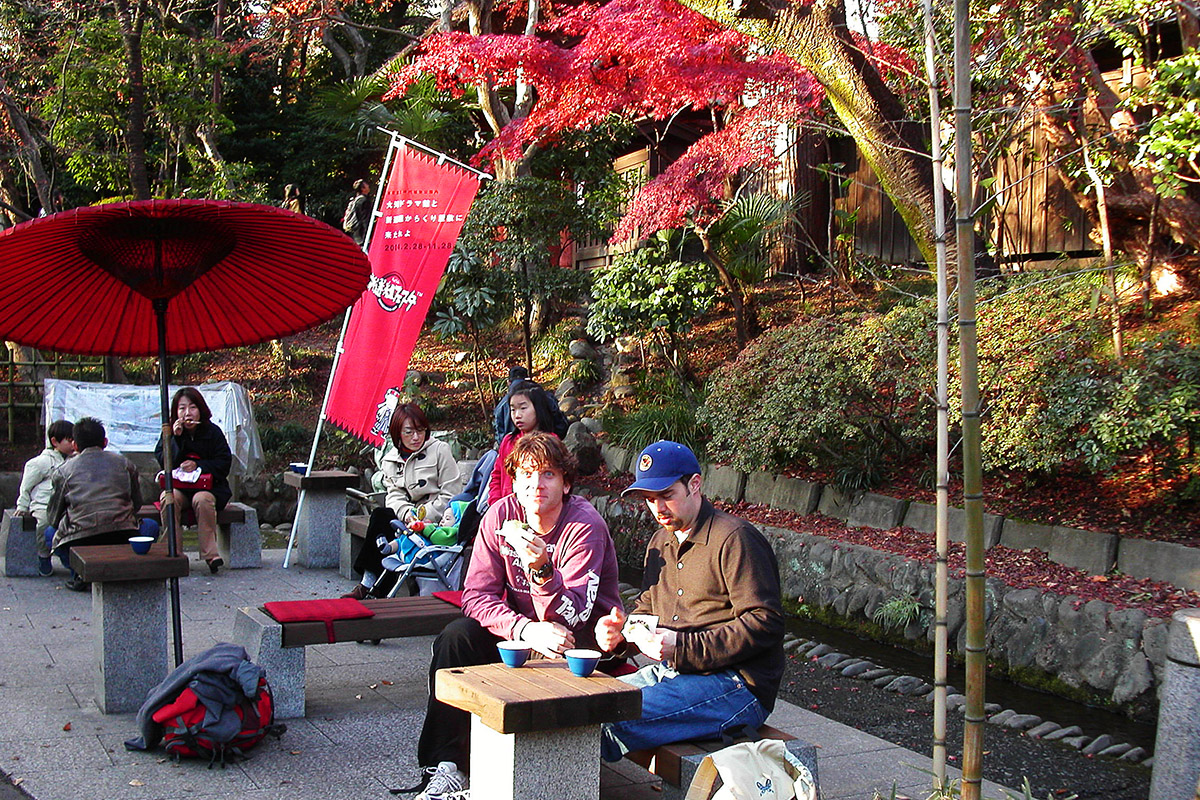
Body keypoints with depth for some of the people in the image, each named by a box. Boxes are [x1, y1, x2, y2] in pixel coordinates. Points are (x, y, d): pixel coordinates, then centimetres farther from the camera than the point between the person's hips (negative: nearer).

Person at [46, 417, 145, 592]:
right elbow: (137, 504, 22)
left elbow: (54, 518, 18)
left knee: (51, 533, 30)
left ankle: (79, 573, 7)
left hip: (81, 540, -1)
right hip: (123, 536, 1)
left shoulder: (63, 472, 13)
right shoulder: (123, 463, 16)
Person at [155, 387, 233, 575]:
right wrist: (176, 438, -12)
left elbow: (224, 463, 0)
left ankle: (210, 552, -33)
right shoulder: (170, 433, 9)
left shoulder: (212, 432, 4)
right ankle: (174, 553, -31)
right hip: (178, 487, 2)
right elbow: (163, 461, -2)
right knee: (168, 498, -32)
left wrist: (198, 465, -12)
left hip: (208, 487, -2)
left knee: (202, 499, -36)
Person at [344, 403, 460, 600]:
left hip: (437, 520, -5)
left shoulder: (440, 450, -2)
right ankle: (375, 589, -24)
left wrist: (422, 515, -15)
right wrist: (406, 512, -20)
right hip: (410, 517, 5)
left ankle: (368, 585, -18)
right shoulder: (390, 460, 14)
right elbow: (394, 495, 3)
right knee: (380, 516, -24)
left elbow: (450, 495, -6)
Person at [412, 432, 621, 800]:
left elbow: (572, 617, -26)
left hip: (586, 636, -4)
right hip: (520, 625, 5)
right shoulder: (501, 516, -8)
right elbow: (475, 595, -14)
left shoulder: (585, 525, -21)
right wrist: (527, 630, -32)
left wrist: (541, 569, -45)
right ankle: (446, 765, -15)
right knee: (456, 636, -19)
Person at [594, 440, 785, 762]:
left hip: (738, 685, -9)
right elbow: (647, 608, 26)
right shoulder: (661, 541, 19)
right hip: (670, 672, 9)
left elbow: (764, 624, -17)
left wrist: (682, 647, -22)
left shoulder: (734, 539, -11)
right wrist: (620, 630, 1)